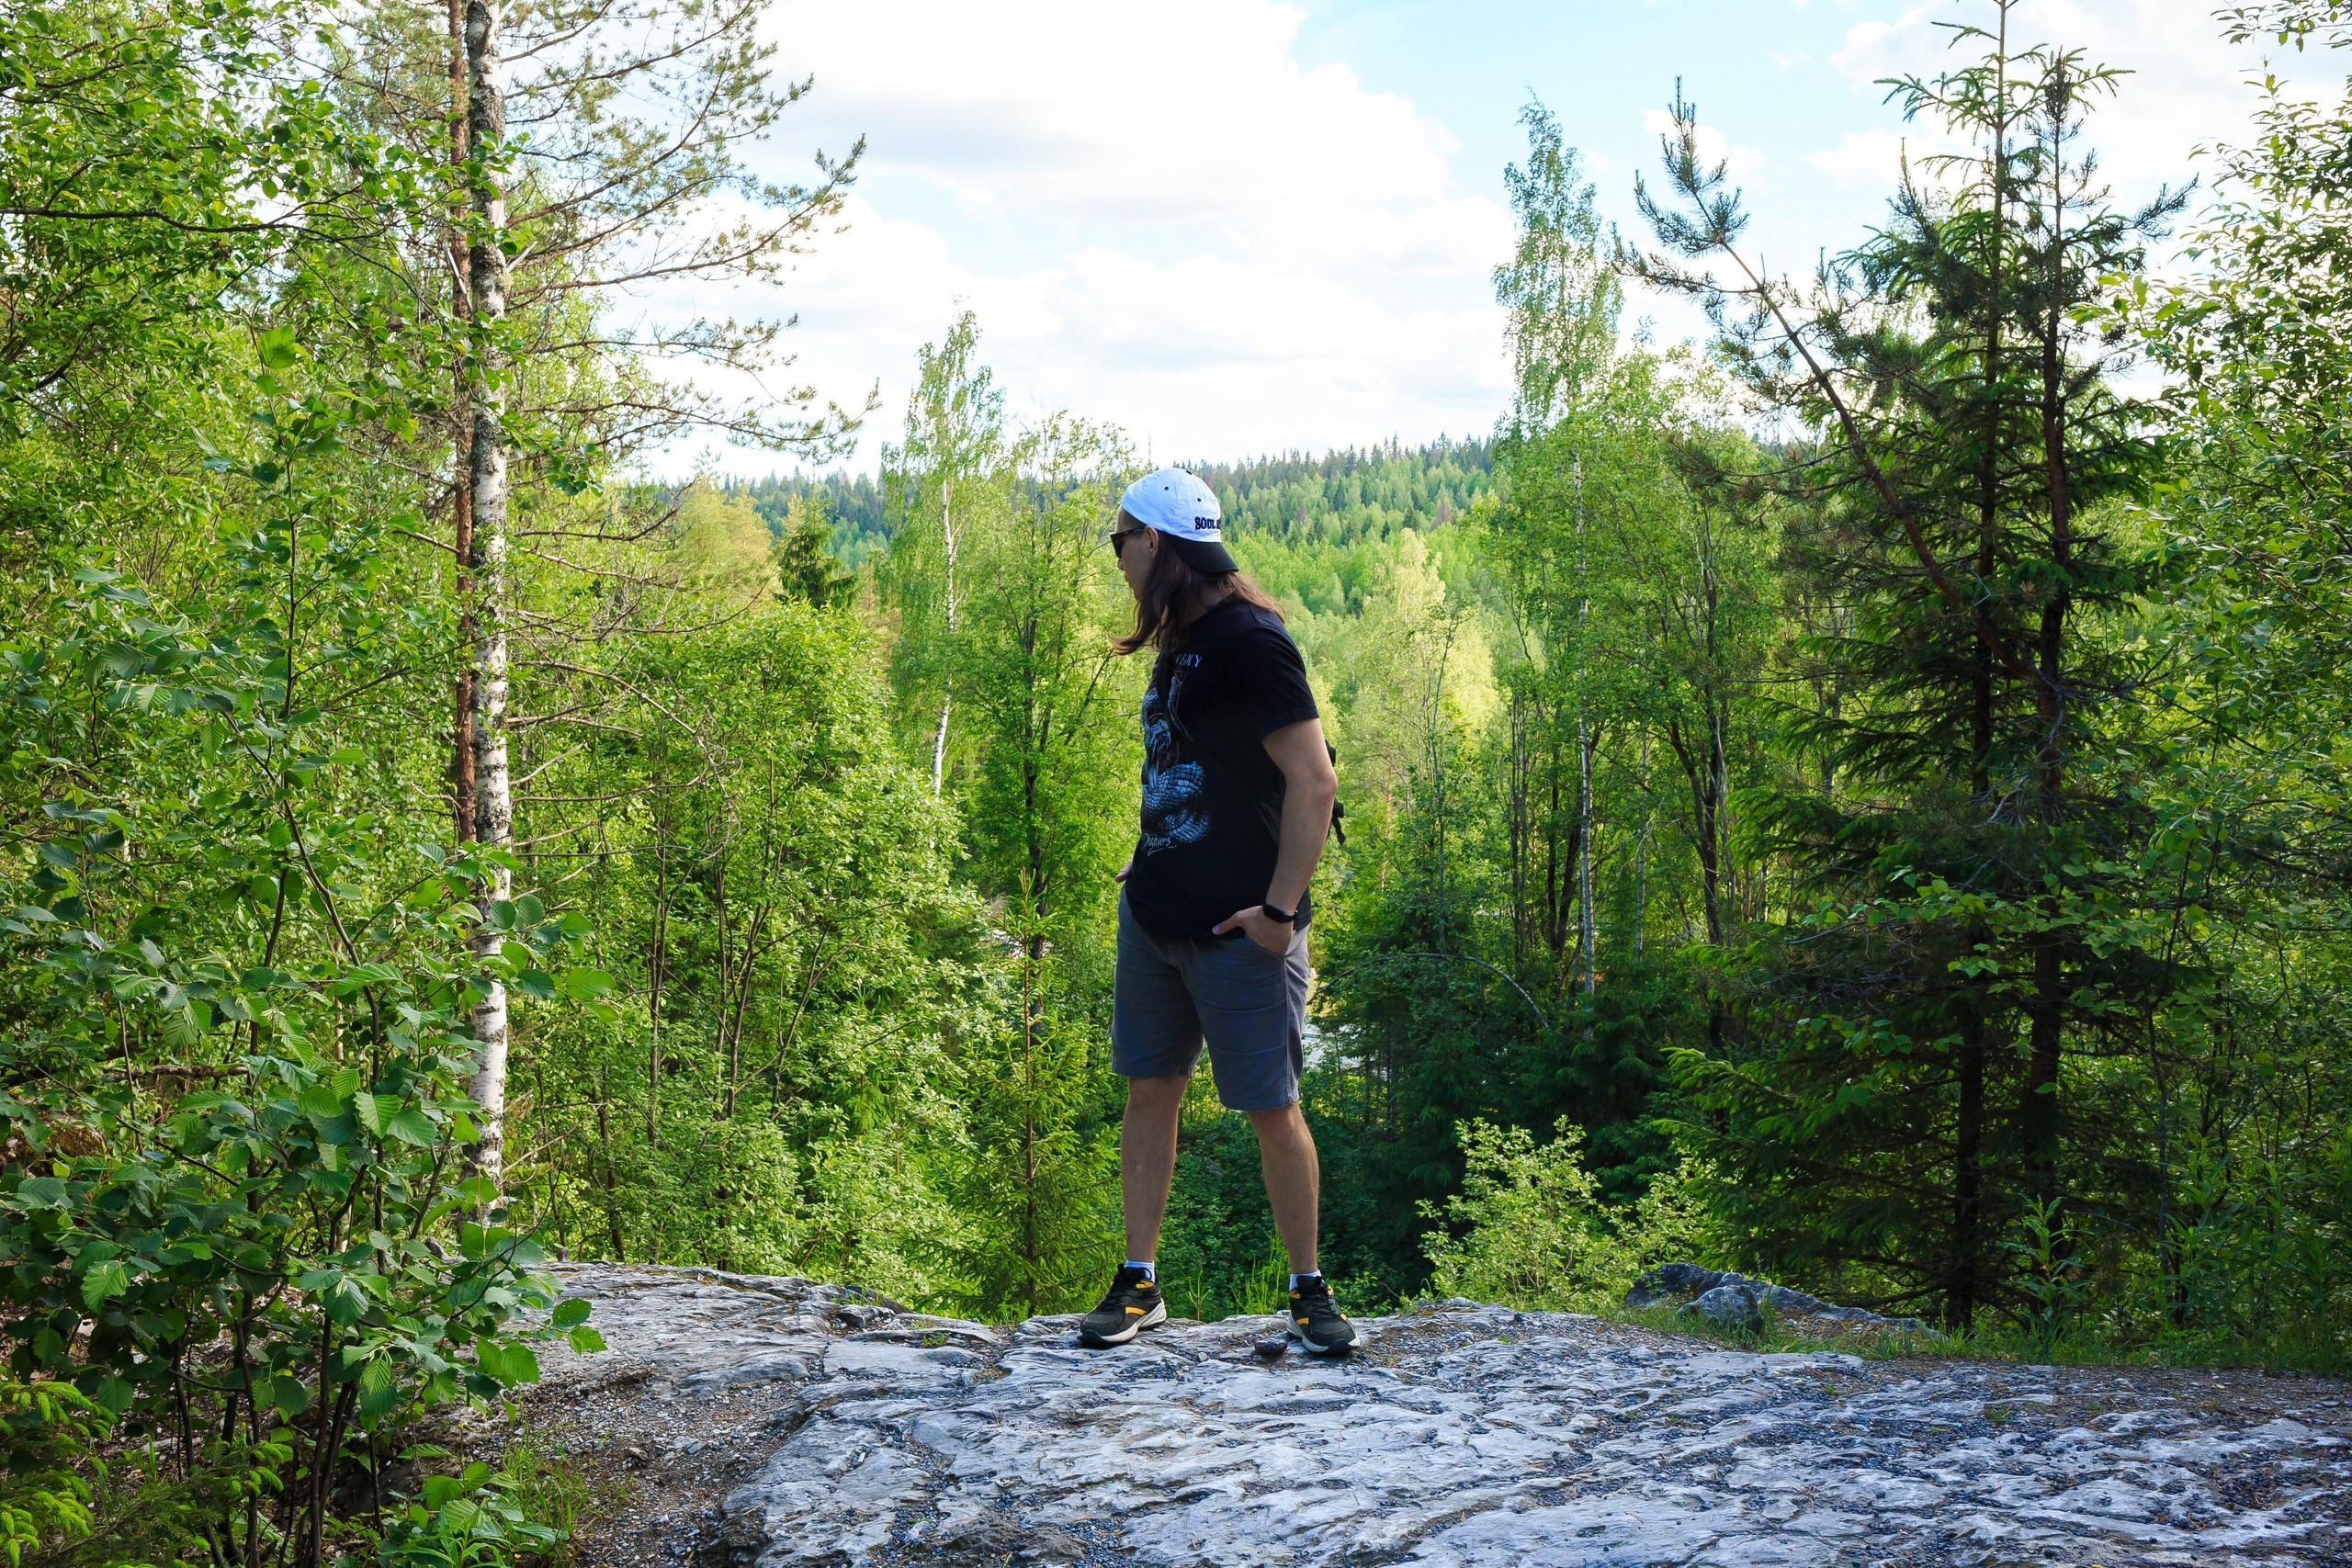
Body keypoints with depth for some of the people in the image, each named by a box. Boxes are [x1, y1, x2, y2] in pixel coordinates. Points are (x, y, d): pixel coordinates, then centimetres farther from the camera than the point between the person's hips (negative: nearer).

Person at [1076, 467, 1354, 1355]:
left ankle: (1310, 1292, 14)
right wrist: (1150, 866, 14)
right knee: (1150, 1091, 9)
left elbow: (1313, 782, -20)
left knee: (1271, 1109, 0)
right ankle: (1138, 1283, 18)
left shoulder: (1249, 641, -15)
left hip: (1239, 930, -8)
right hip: (1153, 913, 8)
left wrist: (1280, 908, -21)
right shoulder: (1177, 646, 12)